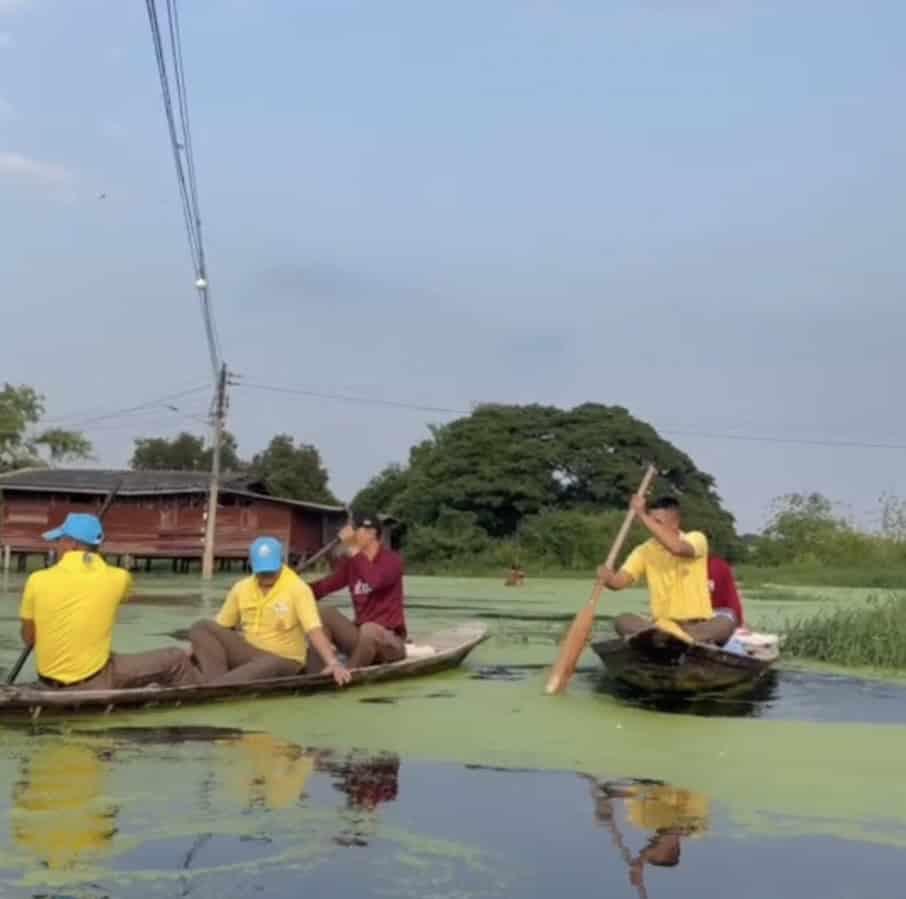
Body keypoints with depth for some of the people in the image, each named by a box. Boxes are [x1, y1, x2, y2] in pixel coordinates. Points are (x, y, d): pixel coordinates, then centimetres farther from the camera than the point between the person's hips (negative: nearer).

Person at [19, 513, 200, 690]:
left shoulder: (38, 581, -9)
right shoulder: (116, 578, -9)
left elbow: (28, 639, 3)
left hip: (50, 686, 3)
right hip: (95, 685, -3)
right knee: (176, 660, 9)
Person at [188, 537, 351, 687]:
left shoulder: (298, 588, -14)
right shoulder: (241, 588, 2)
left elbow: (314, 630, -24)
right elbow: (220, 626, 10)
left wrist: (333, 663, -37)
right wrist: (198, 649, -4)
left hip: (284, 660, -5)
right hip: (249, 653, 6)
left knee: (270, 666, -41)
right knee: (200, 629, -12)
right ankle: (218, 686, -29)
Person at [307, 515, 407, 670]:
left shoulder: (391, 559, -10)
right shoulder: (351, 563, 7)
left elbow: (375, 581, -32)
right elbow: (323, 587, -5)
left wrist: (354, 551, -26)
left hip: (390, 642, -6)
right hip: (360, 639, 6)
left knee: (369, 629, -36)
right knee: (325, 614, -11)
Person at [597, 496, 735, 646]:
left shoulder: (696, 538, -4)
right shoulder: (644, 550, 5)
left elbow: (677, 547, -28)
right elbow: (619, 581, -5)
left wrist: (642, 516, -25)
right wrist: (607, 578, -29)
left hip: (699, 625, -3)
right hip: (661, 624, 3)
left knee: (725, 623, -34)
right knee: (622, 621, -23)